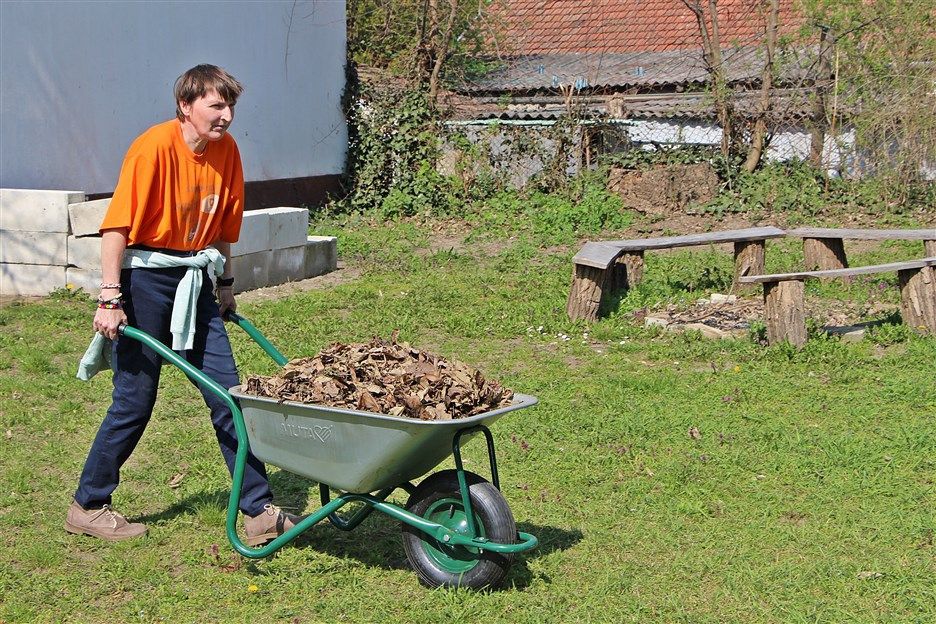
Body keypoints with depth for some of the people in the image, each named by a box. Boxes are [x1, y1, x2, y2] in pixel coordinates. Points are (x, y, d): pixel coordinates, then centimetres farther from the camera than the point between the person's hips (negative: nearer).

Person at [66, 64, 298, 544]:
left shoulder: (226, 149, 2)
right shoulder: (154, 147, -17)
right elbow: (117, 225, -19)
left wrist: (225, 283, 18)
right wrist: (110, 299, -22)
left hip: (194, 279, 6)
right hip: (146, 278, -6)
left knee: (227, 394, 4)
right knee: (135, 400, 1)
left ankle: (258, 510, 10)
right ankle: (87, 507, 19)